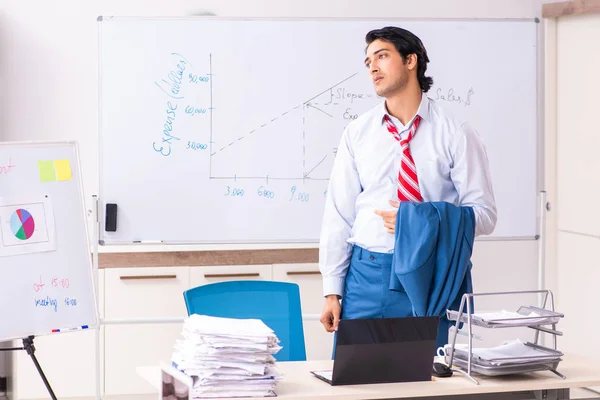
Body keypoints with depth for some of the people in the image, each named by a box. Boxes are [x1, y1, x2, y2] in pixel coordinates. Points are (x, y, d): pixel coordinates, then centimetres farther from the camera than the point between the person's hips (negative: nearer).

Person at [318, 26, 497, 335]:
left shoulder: (455, 134, -1)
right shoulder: (357, 133, 6)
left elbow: (483, 213, -2)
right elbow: (339, 216, 6)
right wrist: (332, 292, 2)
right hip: (366, 274, 2)